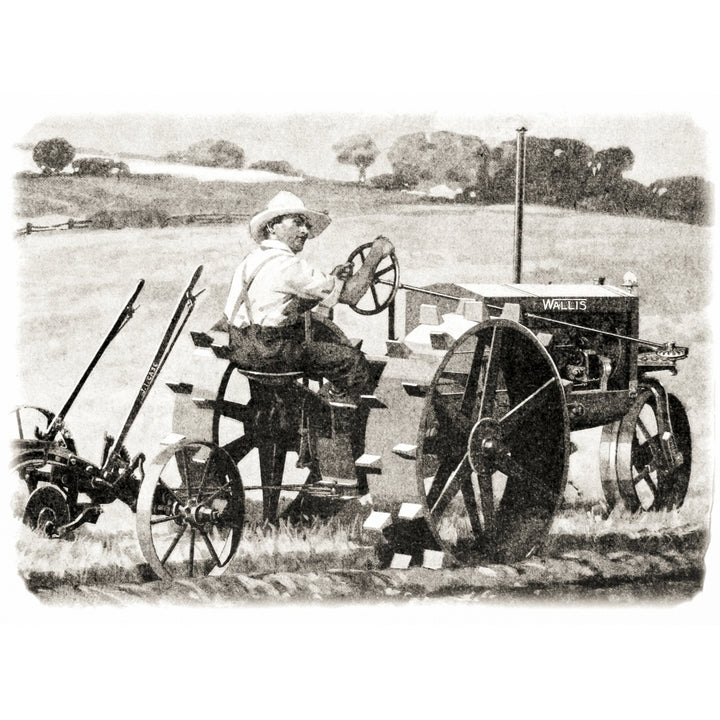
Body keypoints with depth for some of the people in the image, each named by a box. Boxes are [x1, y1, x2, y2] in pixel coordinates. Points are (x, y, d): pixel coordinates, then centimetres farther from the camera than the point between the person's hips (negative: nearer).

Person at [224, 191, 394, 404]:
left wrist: (332, 279, 3)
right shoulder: (288, 265, -20)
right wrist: (375, 254, -7)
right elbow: (350, 295, -18)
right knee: (354, 362, -2)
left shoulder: (255, 257, 11)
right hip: (270, 353, -10)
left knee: (336, 345, 28)